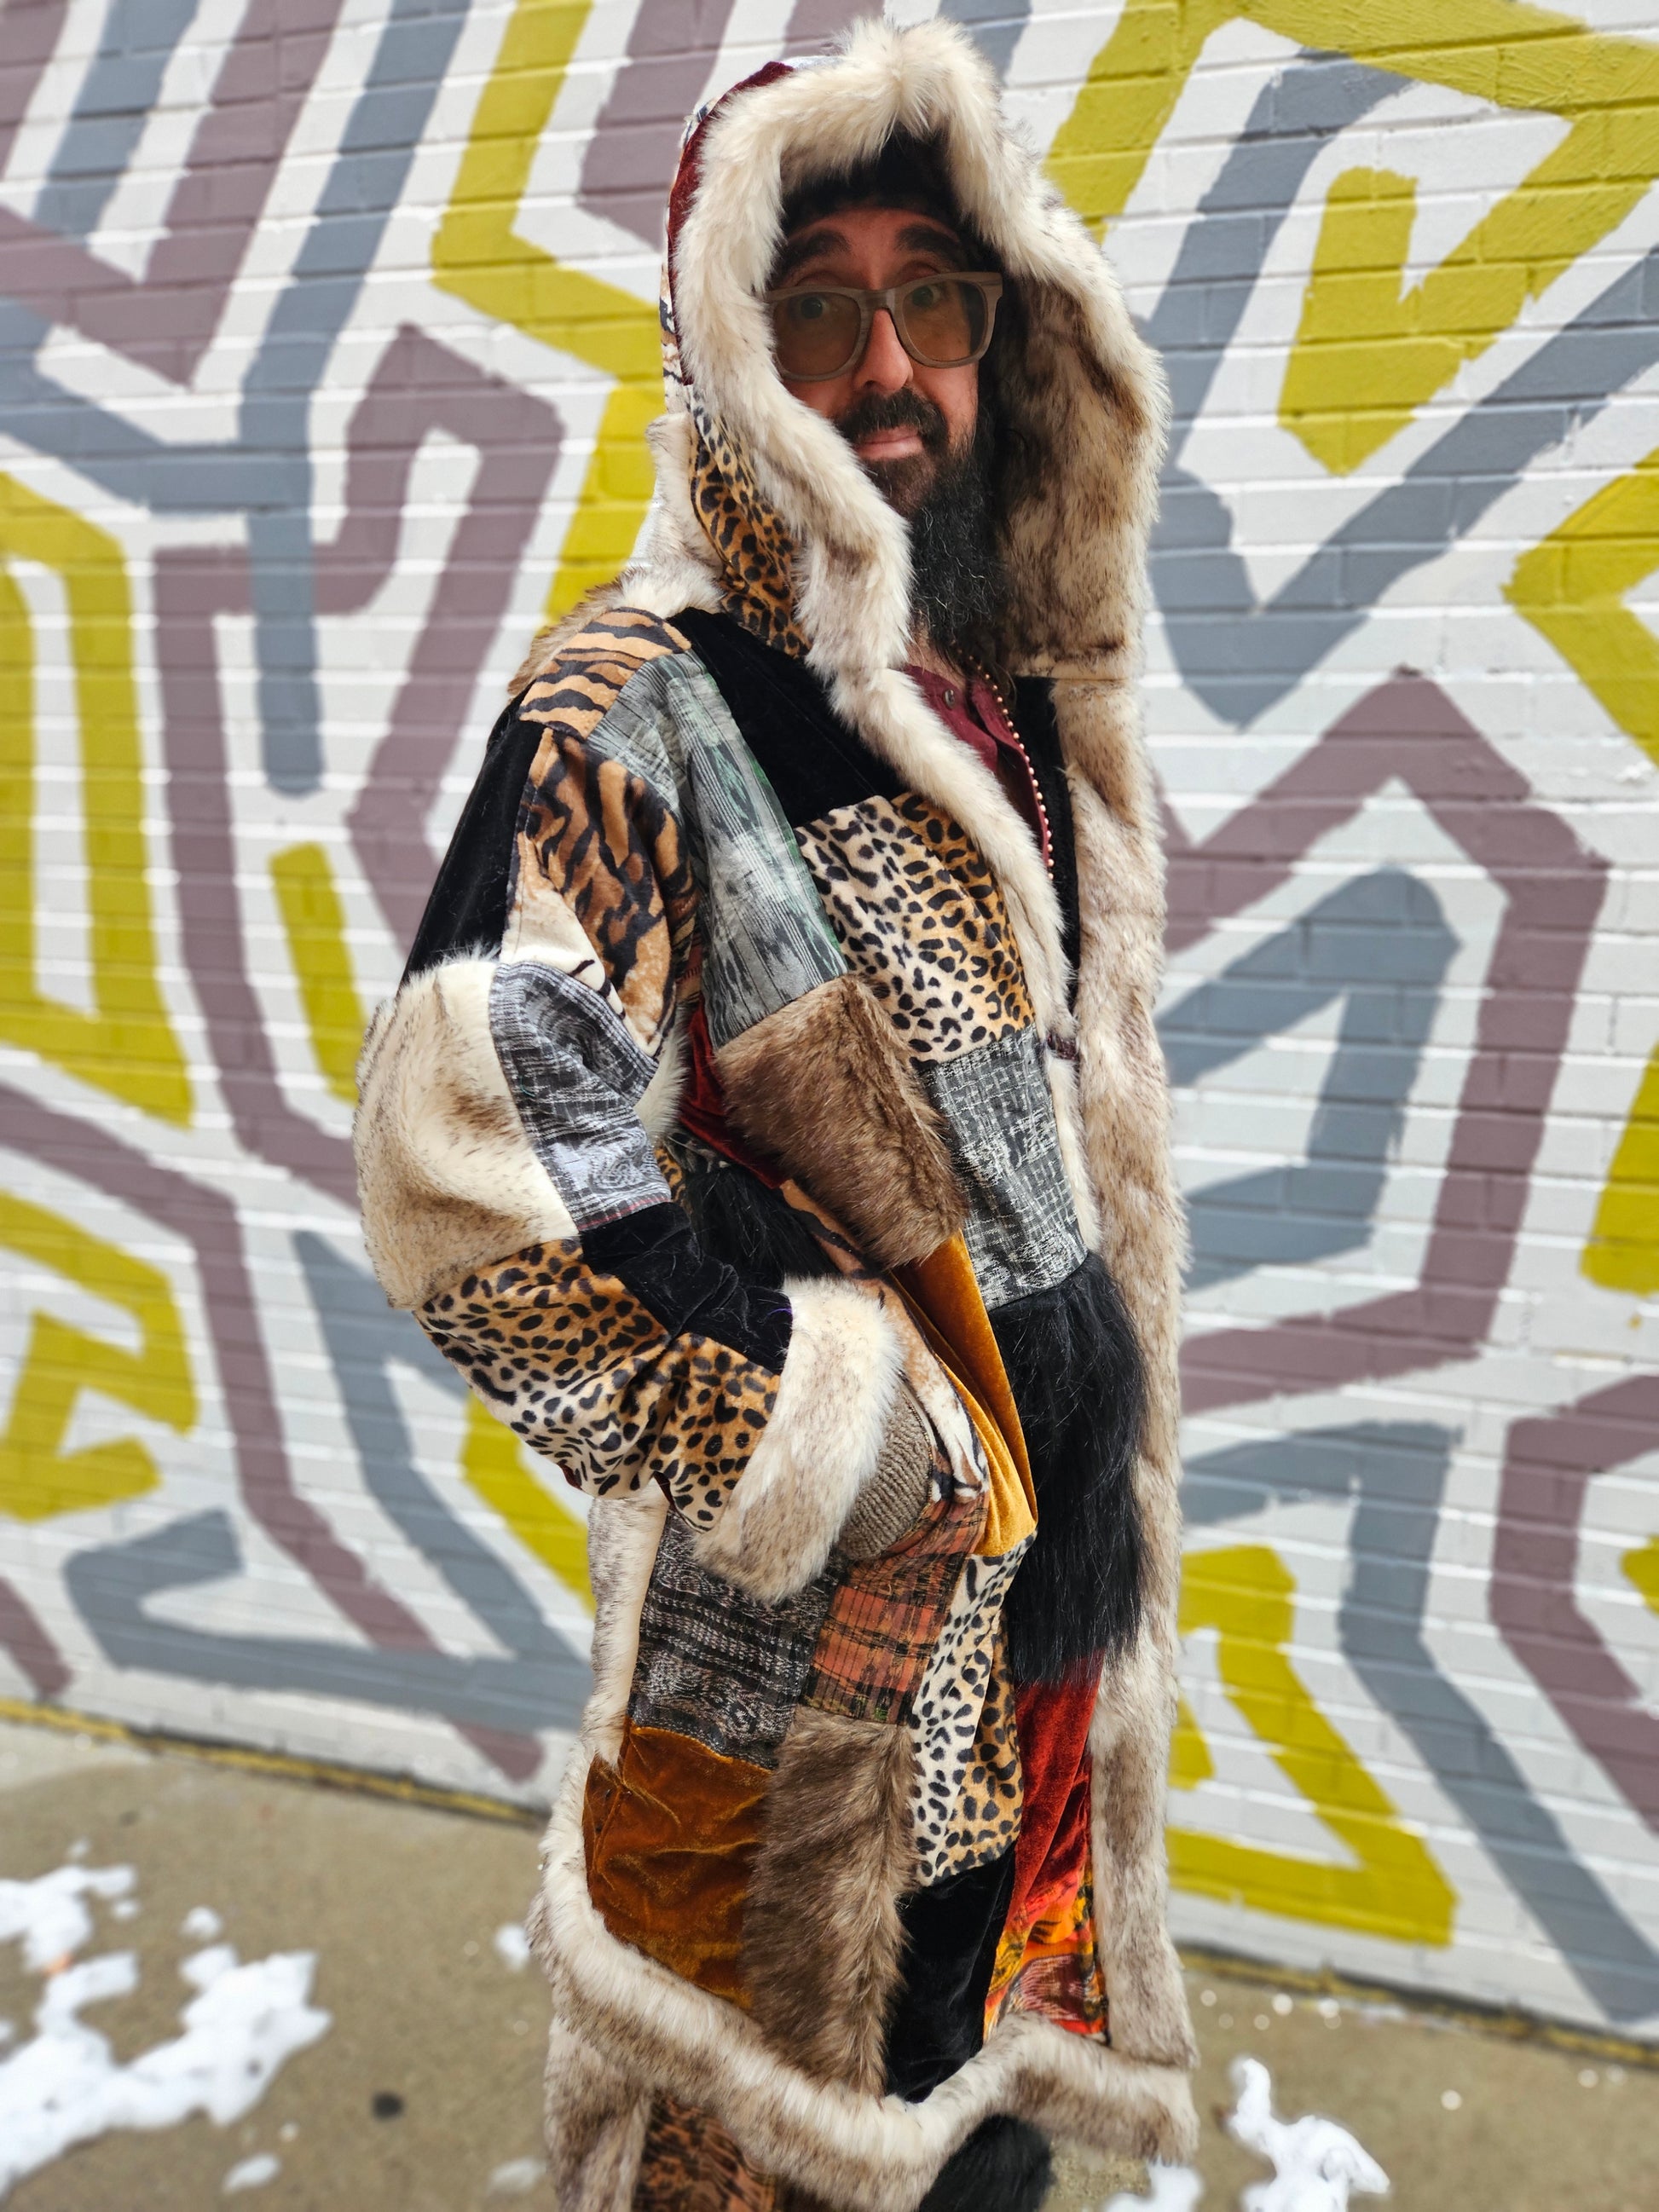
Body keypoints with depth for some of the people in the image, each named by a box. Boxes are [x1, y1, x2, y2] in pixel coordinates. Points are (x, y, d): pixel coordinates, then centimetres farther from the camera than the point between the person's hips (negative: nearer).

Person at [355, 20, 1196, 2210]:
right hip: (804, 1632, -7)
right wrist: (856, 1426, -20)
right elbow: (468, 1170, -26)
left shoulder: (1013, 702, 7)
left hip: (1042, 1568, 7)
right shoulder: (637, 708, -17)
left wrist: (1092, 1430, 15)